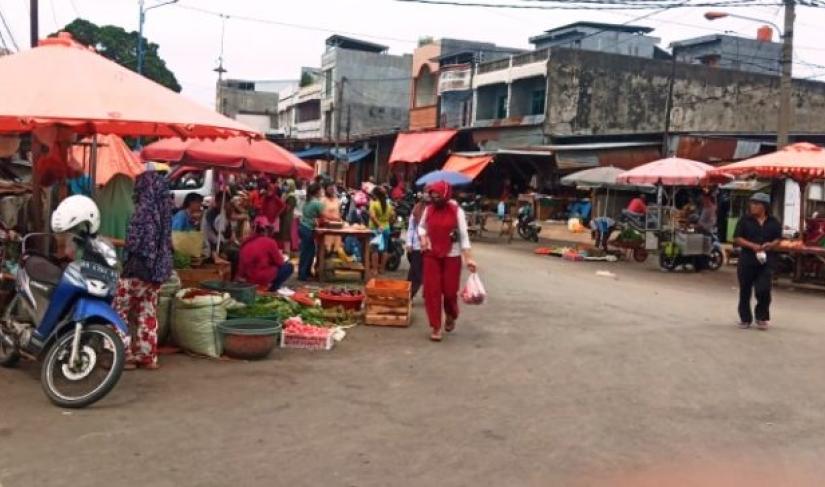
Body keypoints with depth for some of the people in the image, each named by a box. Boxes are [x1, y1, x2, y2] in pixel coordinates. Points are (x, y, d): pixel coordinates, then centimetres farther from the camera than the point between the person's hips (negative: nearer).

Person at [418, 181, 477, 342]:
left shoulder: (457, 211, -9)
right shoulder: (428, 209, 0)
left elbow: (463, 235, -9)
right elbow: (421, 226, 16)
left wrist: (468, 258, -16)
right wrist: (423, 237, -6)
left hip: (451, 256, -2)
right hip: (431, 255, 3)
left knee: (450, 290, 3)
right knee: (431, 291, -1)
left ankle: (451, 317, 35)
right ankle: (435, 327, 8)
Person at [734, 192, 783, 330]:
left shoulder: (774, 222, 6)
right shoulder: (745, 220, 0)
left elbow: (778, 239, 12)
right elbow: (737, 238, -4)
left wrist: (771, 245, -11)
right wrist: (752, 246, -18)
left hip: (767, 262, 0)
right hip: (747, 261, 0)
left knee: (763, 290, -7)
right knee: (745, 291, 6)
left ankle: (762, 317, 14)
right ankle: (745, 319, 20)